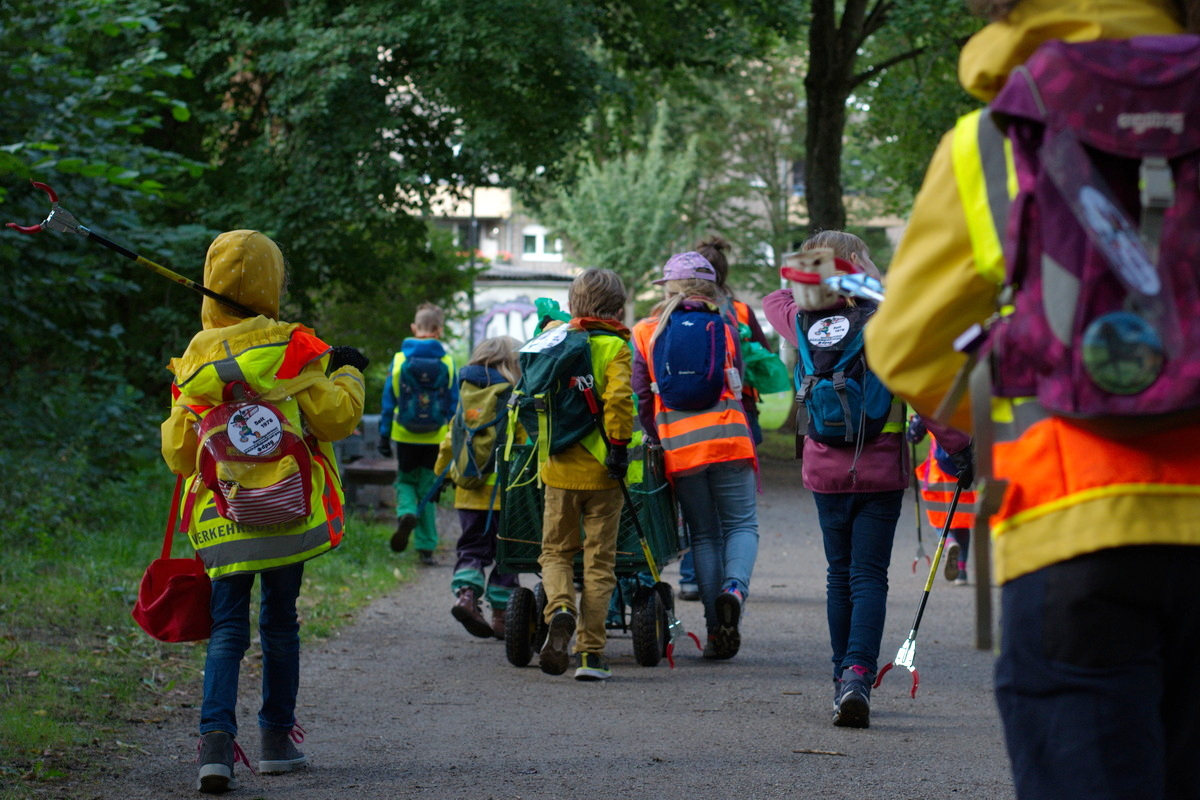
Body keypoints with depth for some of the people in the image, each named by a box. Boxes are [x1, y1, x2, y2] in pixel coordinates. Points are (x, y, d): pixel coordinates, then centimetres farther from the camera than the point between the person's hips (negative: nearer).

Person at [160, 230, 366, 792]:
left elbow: (178, 451, 8)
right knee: (280, 621, 13)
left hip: (220, 515, 2)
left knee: (228, 628, 2)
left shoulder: (194, 359, 4)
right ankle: (277, 738, 21)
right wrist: (347, 373, 14)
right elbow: (335, 416, -4)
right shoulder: (289, 347, -6)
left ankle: (217, 735, -18)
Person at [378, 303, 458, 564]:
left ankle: (406, 513, -14)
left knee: (405, 480, 18)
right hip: (435, 438, 0)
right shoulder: (446, 363, -4)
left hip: (405, 436, 0)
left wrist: (384, 436, 5)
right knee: (428, 489, 9)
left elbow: (388, 401, -1)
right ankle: (426, 547, 6)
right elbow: (454, 403, 0)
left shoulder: (400, 359, -4)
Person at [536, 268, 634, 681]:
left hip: (559, 466, 2)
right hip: (601, 473, -2)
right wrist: (620, 446, -14)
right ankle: (591, 653, 2)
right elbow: (618, 398, -23)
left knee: (555, 551, 14)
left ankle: (560, 609, -17)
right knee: (599, 562, 6)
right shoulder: (615, 348, -7)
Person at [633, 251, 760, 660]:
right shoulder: (724, 327, 7)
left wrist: (656, 441, 17)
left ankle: (718, 630, 5)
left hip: (679, 447, 1)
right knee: (741, 524, 8)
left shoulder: (645, 334, 6)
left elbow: (641, 398, 5)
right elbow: (738, 385, 14)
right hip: (729, 439, -1)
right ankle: (735, 585, -23)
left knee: (704, 535, 11)